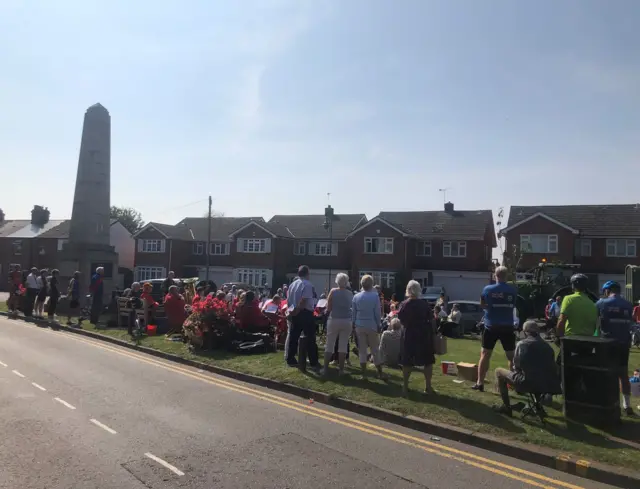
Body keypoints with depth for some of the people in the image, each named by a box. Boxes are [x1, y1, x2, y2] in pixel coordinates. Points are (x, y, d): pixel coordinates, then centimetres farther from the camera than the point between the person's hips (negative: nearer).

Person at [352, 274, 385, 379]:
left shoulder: (356, 296, 0)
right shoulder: (375, 296, -10)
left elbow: (353, 312, 5)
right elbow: (378, 312, -7)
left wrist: (354, 324, 13)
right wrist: (378, 325, 4)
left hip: (359, 325, 2)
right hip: (372, 326, -2)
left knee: (362, 350, 7)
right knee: (374, 350, 8)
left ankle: (364, 374, 8)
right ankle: (380, 373, 16)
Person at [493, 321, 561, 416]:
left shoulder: (522, 344, -5)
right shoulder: (547, 345, 11)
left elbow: (516, 366, -1)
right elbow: (552, 367, 17)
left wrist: (514, 369, 21)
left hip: (528, 382, -6)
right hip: (548, 385, 6)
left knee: (499, 372, 10)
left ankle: (506, 407, 9)